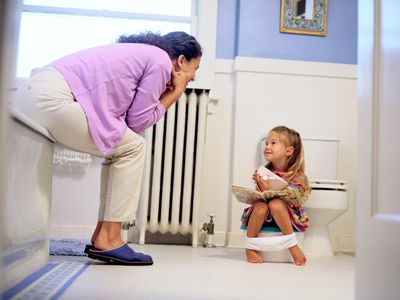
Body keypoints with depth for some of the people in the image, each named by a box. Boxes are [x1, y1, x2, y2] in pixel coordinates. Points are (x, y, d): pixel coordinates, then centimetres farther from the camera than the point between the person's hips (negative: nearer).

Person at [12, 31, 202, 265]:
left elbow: (130, 119, 18)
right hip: (51, 99, -10)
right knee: (133, 148, -1)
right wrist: (174, 95, 10)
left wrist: (170, 93, 18)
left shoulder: (140, 54, 26)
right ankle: (108, 240, -2)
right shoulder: (161, 60, -1)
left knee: (118, 149, 14)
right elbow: (137, 122, -1)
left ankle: (101, 236, 13)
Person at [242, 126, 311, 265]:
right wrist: (259, 185, -21)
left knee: (275, 204, -33)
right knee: (260, 206, -30)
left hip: (286, 216, -3)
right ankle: (250, 247, -14)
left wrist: (269, 190, -34)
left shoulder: (298, 176, -7)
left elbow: (292, 198, -20)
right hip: (264, 217, 3)